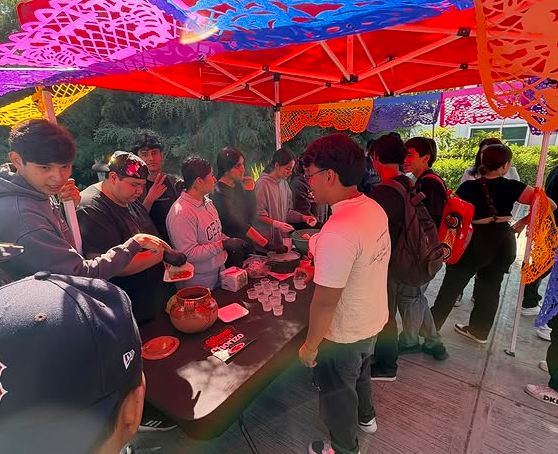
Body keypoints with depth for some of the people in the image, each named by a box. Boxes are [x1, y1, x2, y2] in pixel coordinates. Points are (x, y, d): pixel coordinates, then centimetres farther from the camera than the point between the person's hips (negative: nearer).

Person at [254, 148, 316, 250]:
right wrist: (276, 224, -26)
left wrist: (303, 218, -1)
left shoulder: (284, 184, 8)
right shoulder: (262, 183, -14)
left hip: (282, 237, 6)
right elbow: (258, 215, -15)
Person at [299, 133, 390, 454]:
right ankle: (366, 417, 62)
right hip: (373, 321, 8)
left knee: (338, 394, 21)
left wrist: (310, 345, -14)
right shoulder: (375, 208, -8)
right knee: (360, 372, 34)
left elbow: (325, 302, -28)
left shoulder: (337, 234, -35)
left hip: (344, 335, -8)